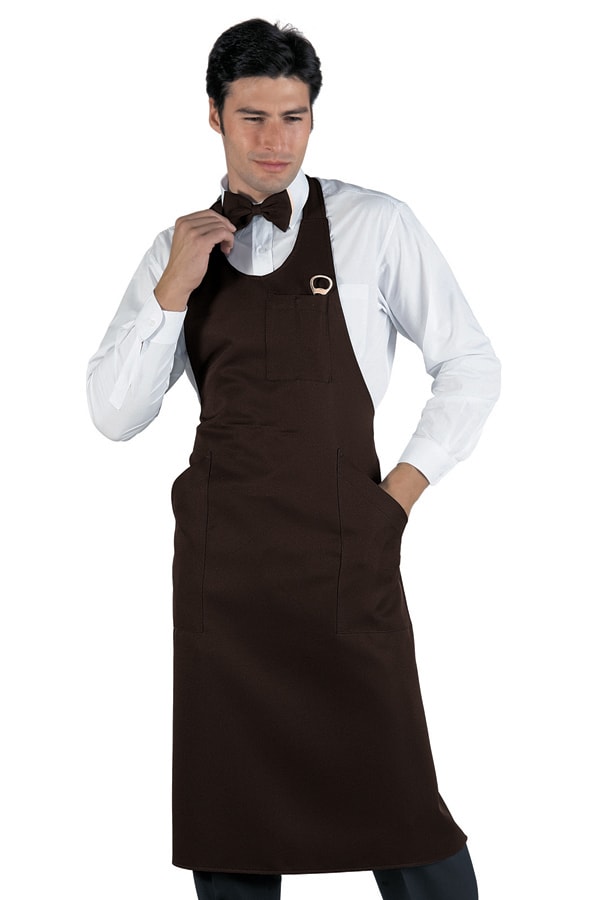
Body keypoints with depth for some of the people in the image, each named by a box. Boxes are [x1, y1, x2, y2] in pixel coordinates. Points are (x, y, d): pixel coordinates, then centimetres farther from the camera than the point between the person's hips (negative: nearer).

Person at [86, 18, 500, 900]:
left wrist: (405, 487, -1)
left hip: (342, 547, -3)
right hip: (220, 557, 3)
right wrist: (172, 288, -8)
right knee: (226, 805, 11)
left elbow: (471, 365, 6)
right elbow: (114, 414, 4)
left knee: (392, 799, -2)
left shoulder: (375, 226, -1)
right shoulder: (181, 247, 9)